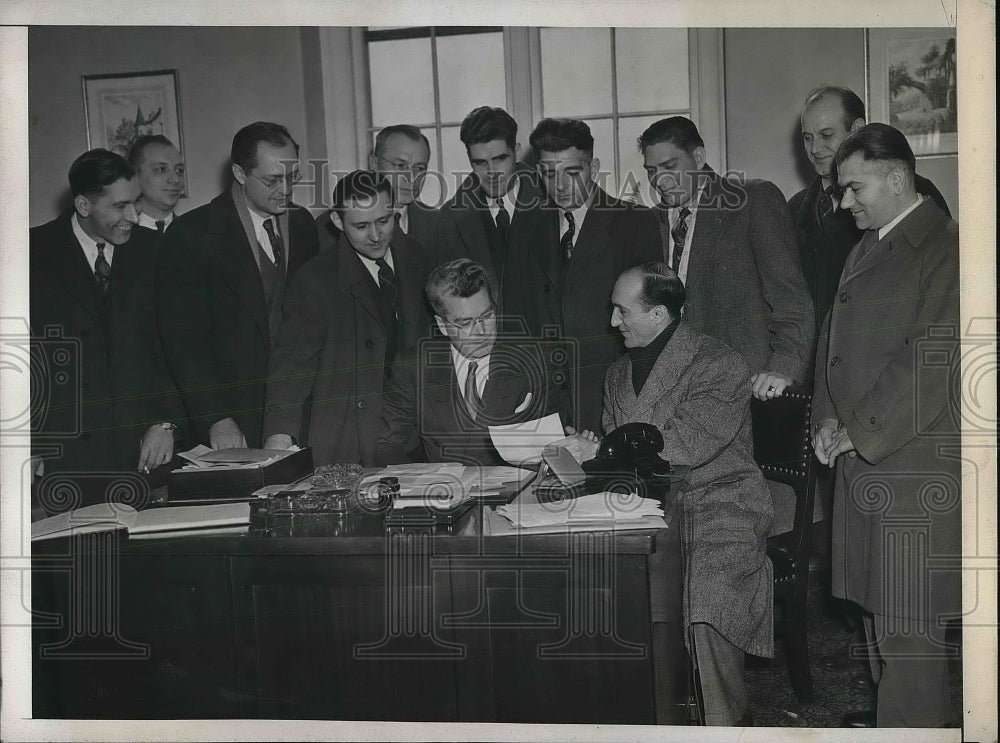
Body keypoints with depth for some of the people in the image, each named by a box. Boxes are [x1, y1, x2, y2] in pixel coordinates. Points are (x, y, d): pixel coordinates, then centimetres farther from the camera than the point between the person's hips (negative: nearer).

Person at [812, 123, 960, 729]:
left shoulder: (946, 248, -12)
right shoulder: (866, 249, 17)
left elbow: (933, 362, -19)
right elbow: (836, 337, 19)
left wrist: (858, 431, -14)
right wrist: (829, 418, 5)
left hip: (917, 466, -8)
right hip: (862, 459, 8)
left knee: (908, 624, -1)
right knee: (878, 607, 18)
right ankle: (893, 708, 33)